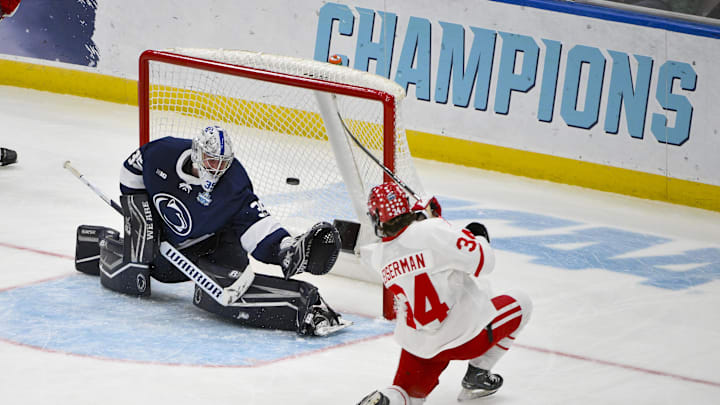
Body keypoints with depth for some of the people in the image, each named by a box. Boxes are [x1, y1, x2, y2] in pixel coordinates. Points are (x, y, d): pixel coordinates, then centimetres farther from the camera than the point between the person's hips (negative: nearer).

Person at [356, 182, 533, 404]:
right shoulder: (434, 230, -19)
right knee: (520, 304, 19)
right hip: (466, 334, -5)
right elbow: (483, 262, -20)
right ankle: (476, 375, 16)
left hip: (418, 344, 5)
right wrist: (477, 236, -1)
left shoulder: (381, 255, -1)